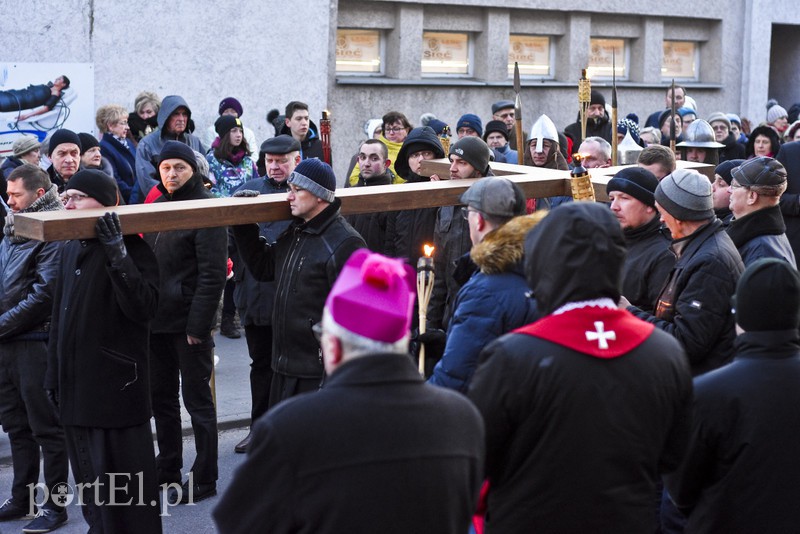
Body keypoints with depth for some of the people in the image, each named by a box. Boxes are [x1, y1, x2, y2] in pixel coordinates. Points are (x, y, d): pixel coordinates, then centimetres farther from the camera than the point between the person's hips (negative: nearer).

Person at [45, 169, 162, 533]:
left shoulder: (131, 249, -10)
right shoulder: (70, 249, 13)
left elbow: (143, 308, -24)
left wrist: (117, 254, -29)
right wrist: (54, 373, 18)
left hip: (116, 390, -8)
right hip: (76, 389, 8)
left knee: (121, 486, -3)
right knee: (89, 479, 17)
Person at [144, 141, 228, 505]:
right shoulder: (157, 208, 12)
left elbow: (213, 274, -16)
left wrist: (198, 324, -19)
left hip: (189, 324, -7)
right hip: (156, 321, 7)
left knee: (197, 399, 1)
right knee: (161, 396, 15)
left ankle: (203, 478, 10)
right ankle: (167, 468, 28)